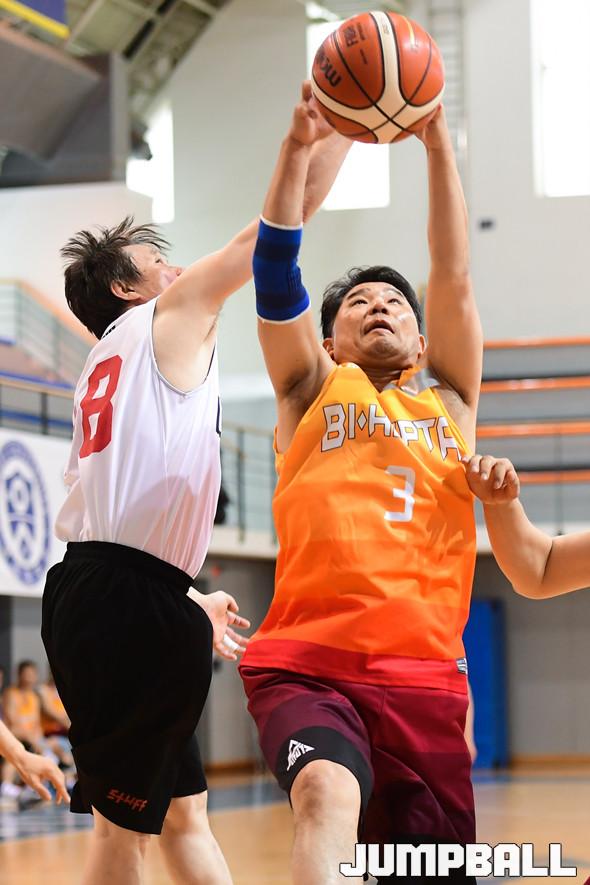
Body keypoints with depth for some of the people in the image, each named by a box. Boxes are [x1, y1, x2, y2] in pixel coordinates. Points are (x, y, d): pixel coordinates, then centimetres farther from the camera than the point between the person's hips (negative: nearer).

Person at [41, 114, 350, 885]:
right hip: (132, 600, -9)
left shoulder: (104, 370, 27)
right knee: (125, 822, -4)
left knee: (183, 809, 13)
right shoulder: (171, 316, 4)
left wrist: (187, 602, 31)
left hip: (86, 589, 9)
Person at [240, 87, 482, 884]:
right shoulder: (313, 391, 18)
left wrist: (437, 144, 4)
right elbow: (275, 272, 6)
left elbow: (454, 277, 11)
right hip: (306, 662, -2)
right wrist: (299, 145, -4)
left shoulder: (449, 398, 21)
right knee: (328, 798, -32)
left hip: (423, 674, 2)